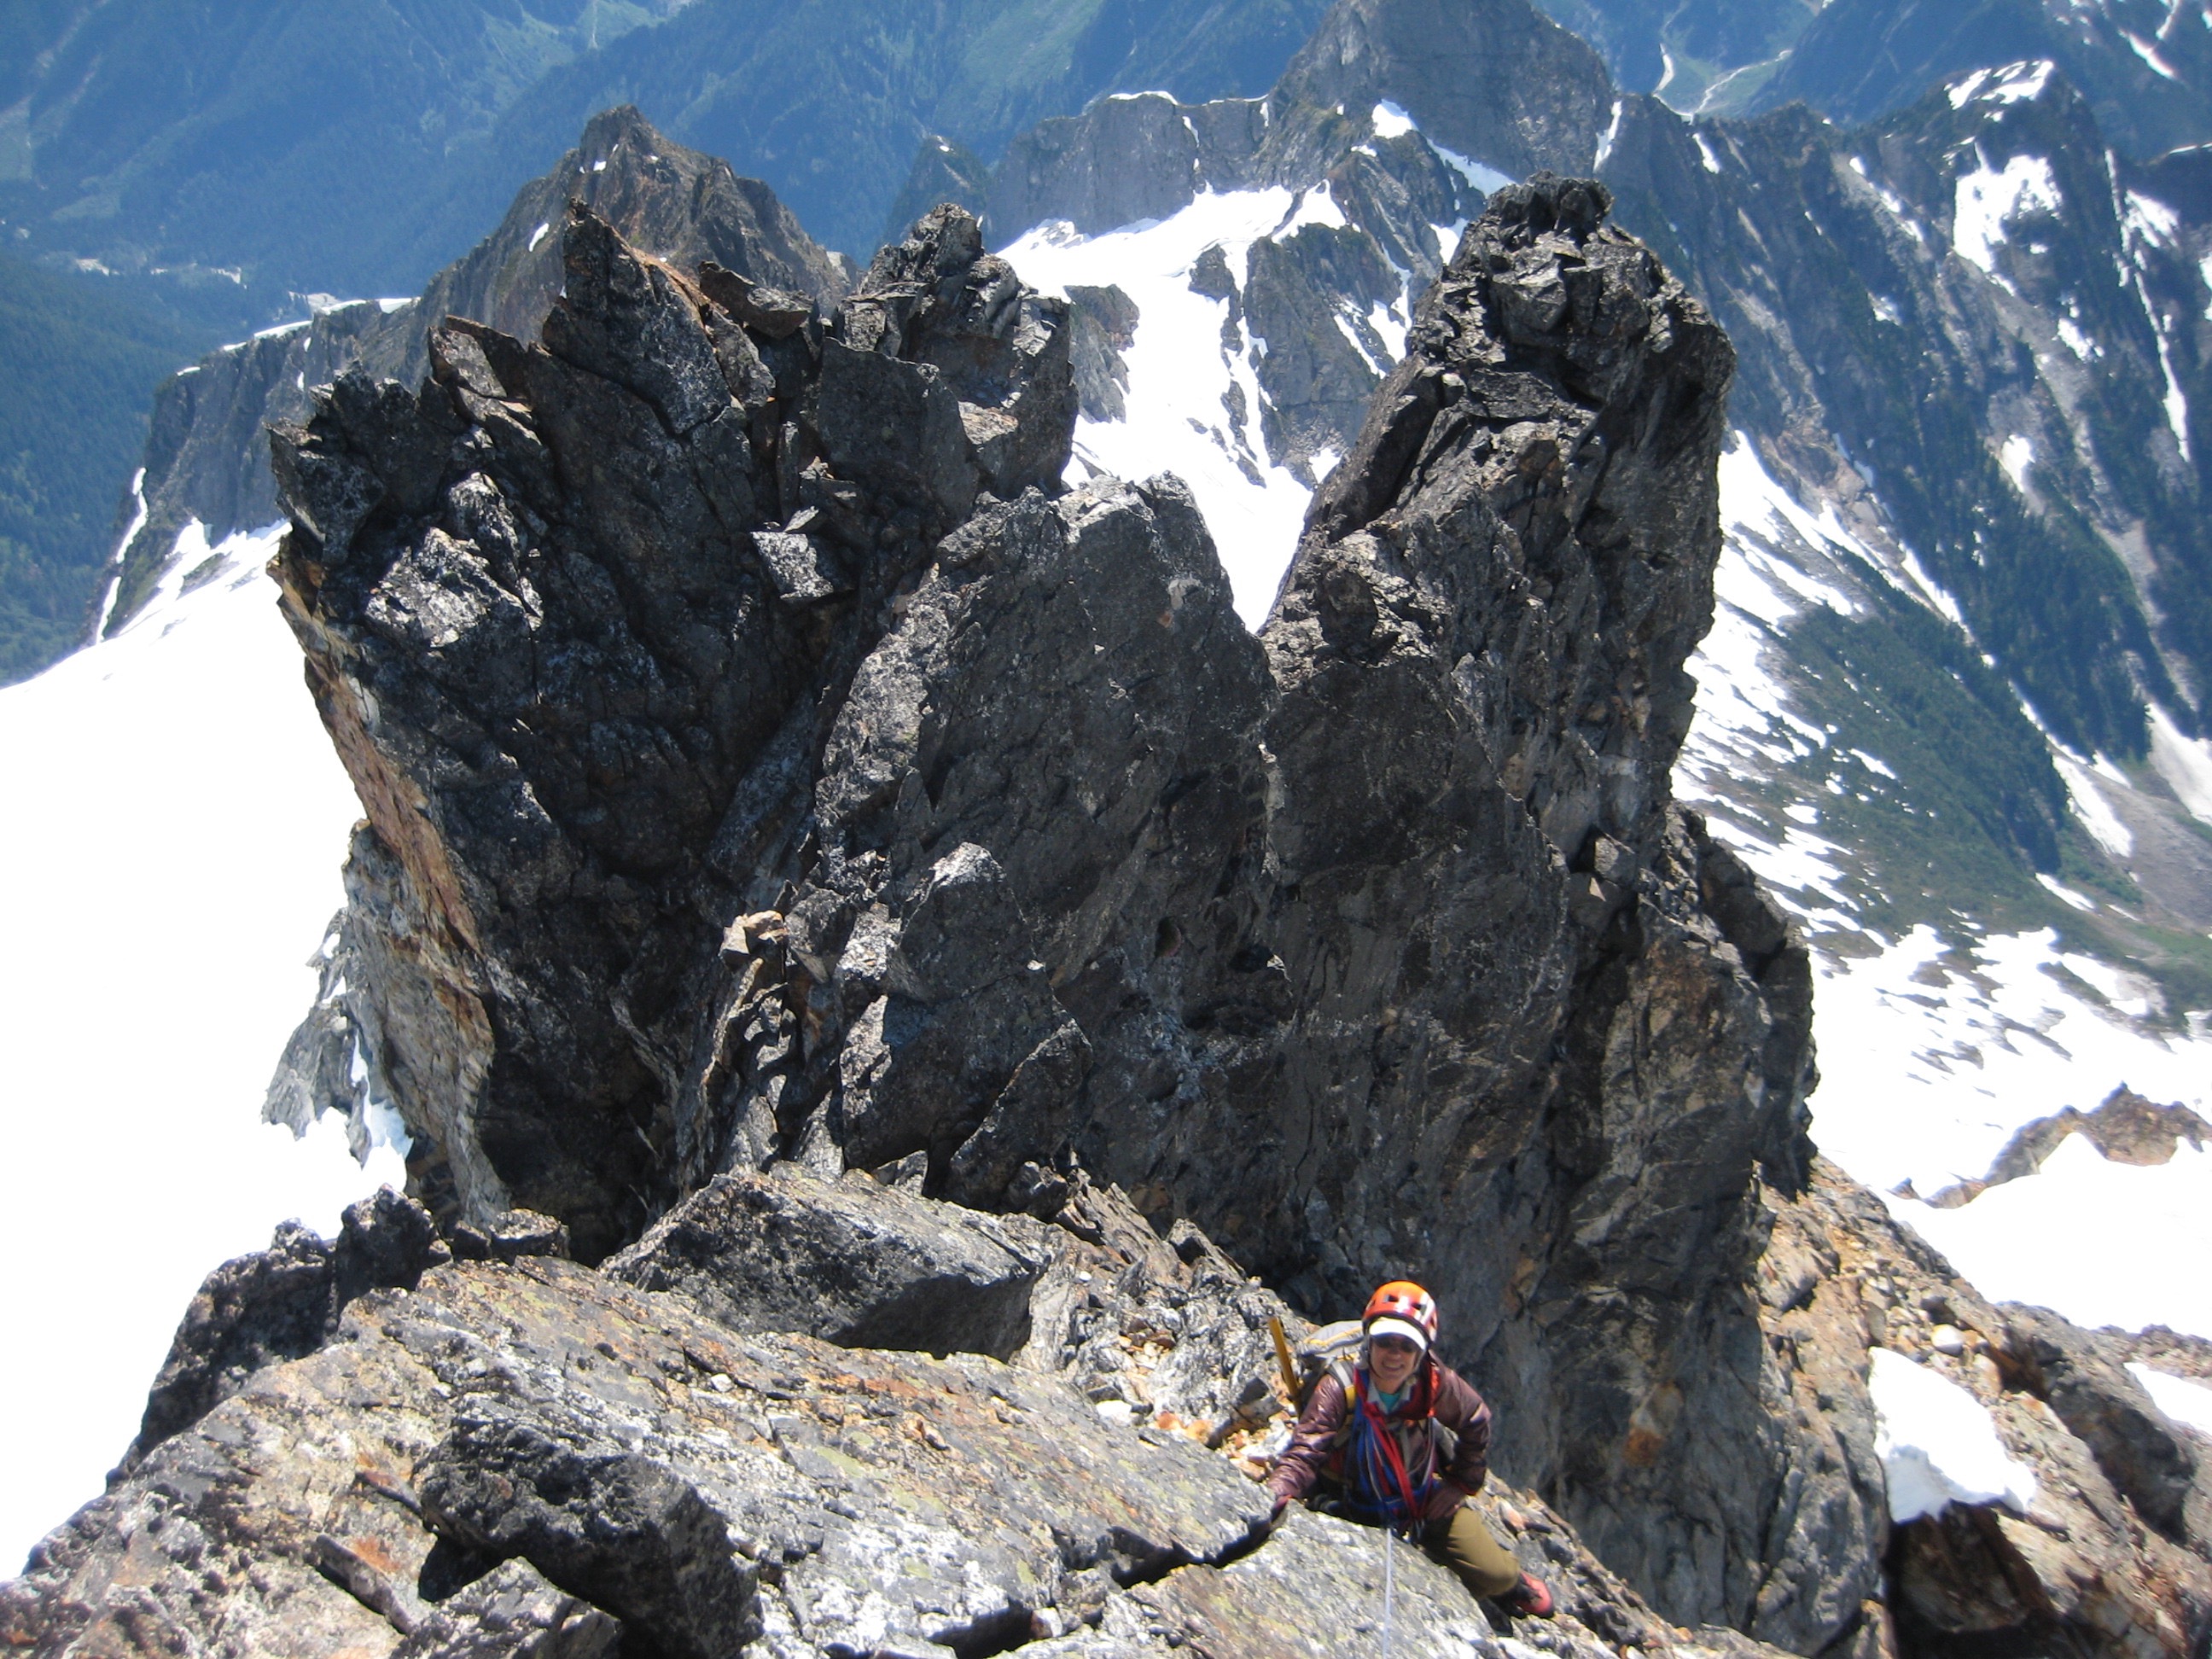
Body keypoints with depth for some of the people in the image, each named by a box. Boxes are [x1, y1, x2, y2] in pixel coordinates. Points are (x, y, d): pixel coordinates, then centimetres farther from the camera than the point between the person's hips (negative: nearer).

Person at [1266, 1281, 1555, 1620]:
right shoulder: (1339, 1388, -28)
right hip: (1362, 1513, -1)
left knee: (1495, 1575, -8)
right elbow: (1305, 1452, -36)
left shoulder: (1436, 1384, -19)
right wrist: (1278, 1493, -53)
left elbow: (1476, 1424, 1)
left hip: (1428, 1500, 1)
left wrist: (1463, 1483, 3)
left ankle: (1510, 1580, 33)